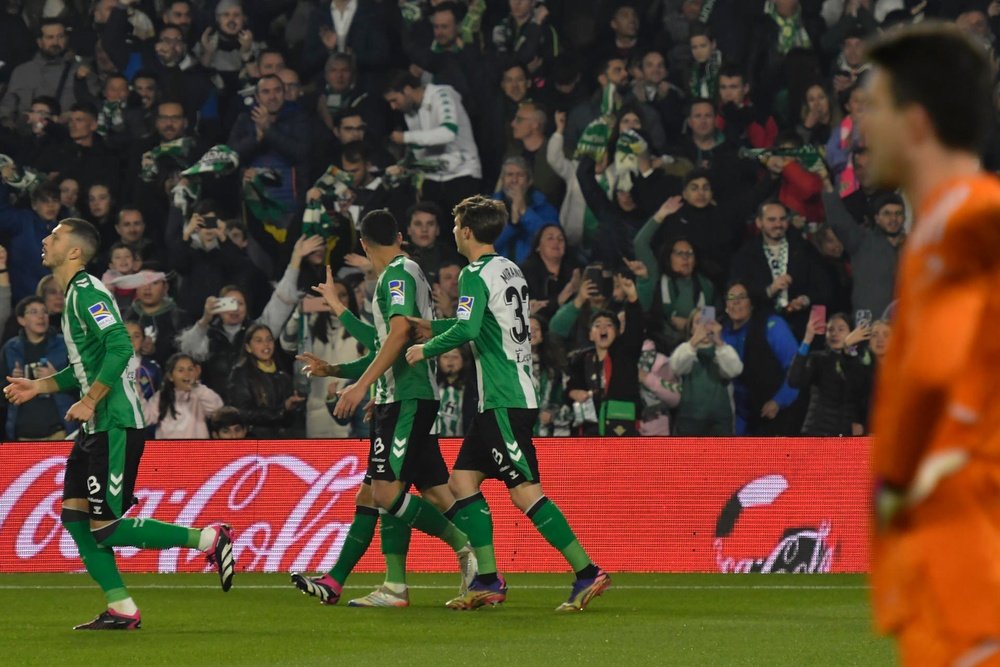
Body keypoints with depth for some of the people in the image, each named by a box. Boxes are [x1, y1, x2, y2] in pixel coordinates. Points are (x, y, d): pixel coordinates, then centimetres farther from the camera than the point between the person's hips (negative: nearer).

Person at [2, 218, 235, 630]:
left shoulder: (87, 292, -13)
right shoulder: (73, 294, 18)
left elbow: (120, 347, -25)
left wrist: (89, 402, -23)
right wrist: (38, 386, 18)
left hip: (115, 426, -10)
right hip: (96, 427, 10)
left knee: (105, 529, -9)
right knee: (74, 515, 6)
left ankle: (209, 538, -1)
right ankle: (121, 610, 9)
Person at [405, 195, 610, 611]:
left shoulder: (476, 274, -11)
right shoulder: (510, 270, 17)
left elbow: (467, 329, -24)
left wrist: (427, 349, -9)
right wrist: (433, 327, 31)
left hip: (506, 401, -10)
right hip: (502, 400, 10)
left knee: (525, 491, -11)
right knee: (463, 479, 10)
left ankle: (587, 573, -13)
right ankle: (488, 581, 8)